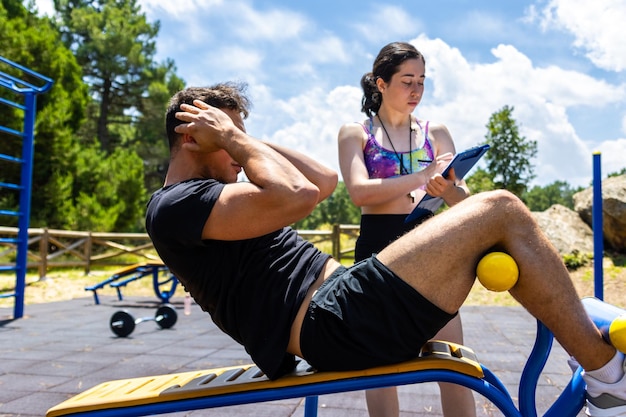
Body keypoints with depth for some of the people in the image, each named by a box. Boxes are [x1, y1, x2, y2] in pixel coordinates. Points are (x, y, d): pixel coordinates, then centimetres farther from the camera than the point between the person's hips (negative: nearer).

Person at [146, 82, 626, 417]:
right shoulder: (175, 205, -5)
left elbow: (325, 180, 24)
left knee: (487, 233, 16)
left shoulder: (209, 196, 25)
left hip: (337, 312, 11)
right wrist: (233, 136, -5)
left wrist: (248, 142, 21)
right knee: (501, 211, -8)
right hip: (334, 321, -11)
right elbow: (296, 196, -20)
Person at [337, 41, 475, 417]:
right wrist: (422, 176, -18)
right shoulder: (355, 133, 4)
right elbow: (359, 191, -13)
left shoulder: (436, 133, 12)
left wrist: (448, 189, -21)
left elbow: (464, 200, 2)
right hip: (378, 249, -2)